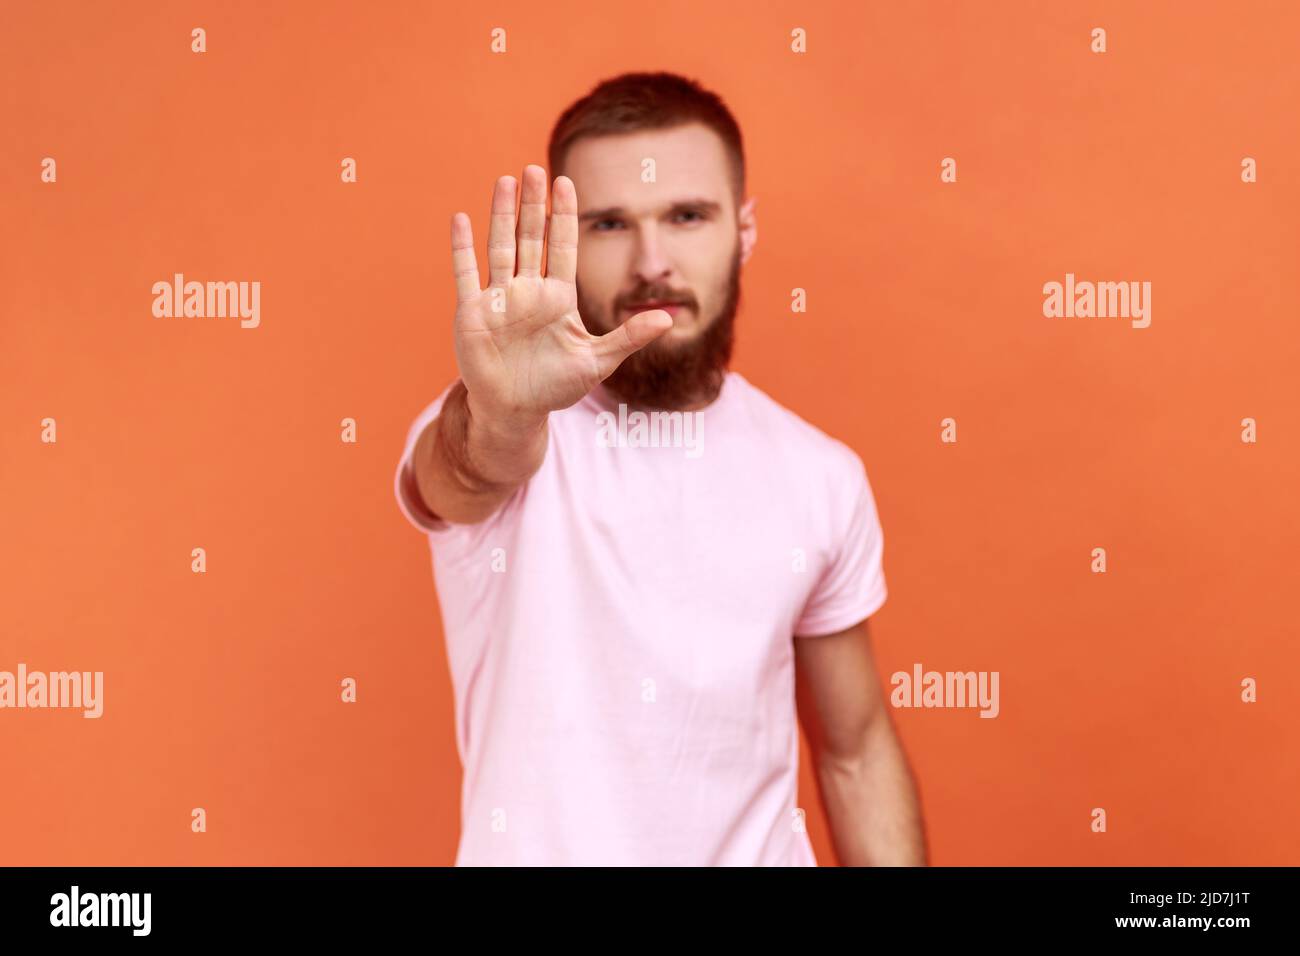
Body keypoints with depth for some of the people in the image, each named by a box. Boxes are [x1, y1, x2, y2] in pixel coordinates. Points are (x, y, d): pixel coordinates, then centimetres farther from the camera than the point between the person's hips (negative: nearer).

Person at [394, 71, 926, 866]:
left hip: (758, 846, 2)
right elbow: (471, 473, -37)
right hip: (532, 847, -2)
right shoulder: (477, 435, -13)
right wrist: (500, 413, -56)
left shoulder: (822, 477, -5)